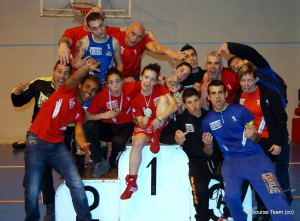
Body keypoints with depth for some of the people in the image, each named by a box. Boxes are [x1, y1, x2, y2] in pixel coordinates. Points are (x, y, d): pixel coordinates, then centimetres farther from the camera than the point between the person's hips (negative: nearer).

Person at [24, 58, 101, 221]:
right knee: (32, 192, -6)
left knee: (77, 185, -9)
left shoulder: (80, 112, 16)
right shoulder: (68, 91, 2)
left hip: (58, 146, 5)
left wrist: (84, 145, -18)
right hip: (37, 142, -5)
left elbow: (78, 133, 4)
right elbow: (75, 78, -19)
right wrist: (88, 67, -39)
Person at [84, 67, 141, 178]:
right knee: (89, 126, -27)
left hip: (126, 126, -1)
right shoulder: (101, 95, -13)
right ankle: (101, 162, -9)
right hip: (108, 127, 2)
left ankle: (112, 163, 4)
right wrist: (103, 115, -26)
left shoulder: (130, 88, -13)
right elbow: (87, 116, -11)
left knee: (118, 141, -35)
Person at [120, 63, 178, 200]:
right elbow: (140, 122, -4)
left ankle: (156, 138, -22)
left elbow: (174, 106, -21)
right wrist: (143, 123, -30)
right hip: (145, 128, 1)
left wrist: (159, 119, -34)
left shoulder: (160, 89, -6)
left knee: (163, 98, -21)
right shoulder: (136, 99, -2)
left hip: (161, 127, 0)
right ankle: (132, 182, -29)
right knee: (137, 143, -33)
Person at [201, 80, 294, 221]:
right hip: (231, 161, 1)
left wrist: (253, 136, -15)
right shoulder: (207, 120, 9)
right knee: (231, 196, -26)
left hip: (254, 156, -1)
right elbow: (209, 153, 15)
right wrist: (208, 144, -7)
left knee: (275, 196, -24)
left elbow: (257, 139, 9)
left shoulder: (240, 110, 5)